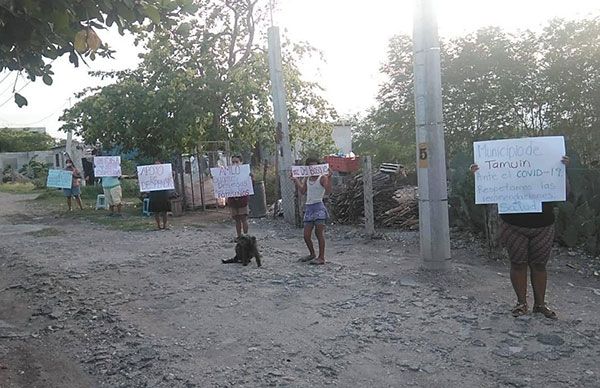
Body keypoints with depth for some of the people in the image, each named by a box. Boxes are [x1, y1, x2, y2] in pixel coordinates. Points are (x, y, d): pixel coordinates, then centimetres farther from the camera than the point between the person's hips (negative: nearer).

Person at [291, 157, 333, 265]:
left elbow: (328, 190, -16)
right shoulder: (307, 179, 17)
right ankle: (312, 254, 29)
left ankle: (321, 257, 0)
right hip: (309, 208, 6)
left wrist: (329, 178, -25)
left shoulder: (322, 178, -3)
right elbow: (302, 190, 7)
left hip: (319, 207, -6)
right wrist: (296, 180, 9)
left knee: (319, 233, -6)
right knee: (306, 235, 8)